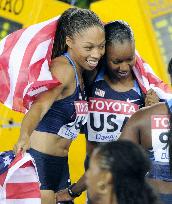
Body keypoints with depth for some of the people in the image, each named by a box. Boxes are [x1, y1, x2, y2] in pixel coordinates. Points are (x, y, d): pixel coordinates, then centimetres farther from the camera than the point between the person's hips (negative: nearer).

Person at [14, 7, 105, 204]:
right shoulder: (63, 68, -18)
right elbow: (40, 105, -31)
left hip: (61, 164, 9)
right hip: (39, 159, -9)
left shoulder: (79, 70, 7)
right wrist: (24, 136, -52)